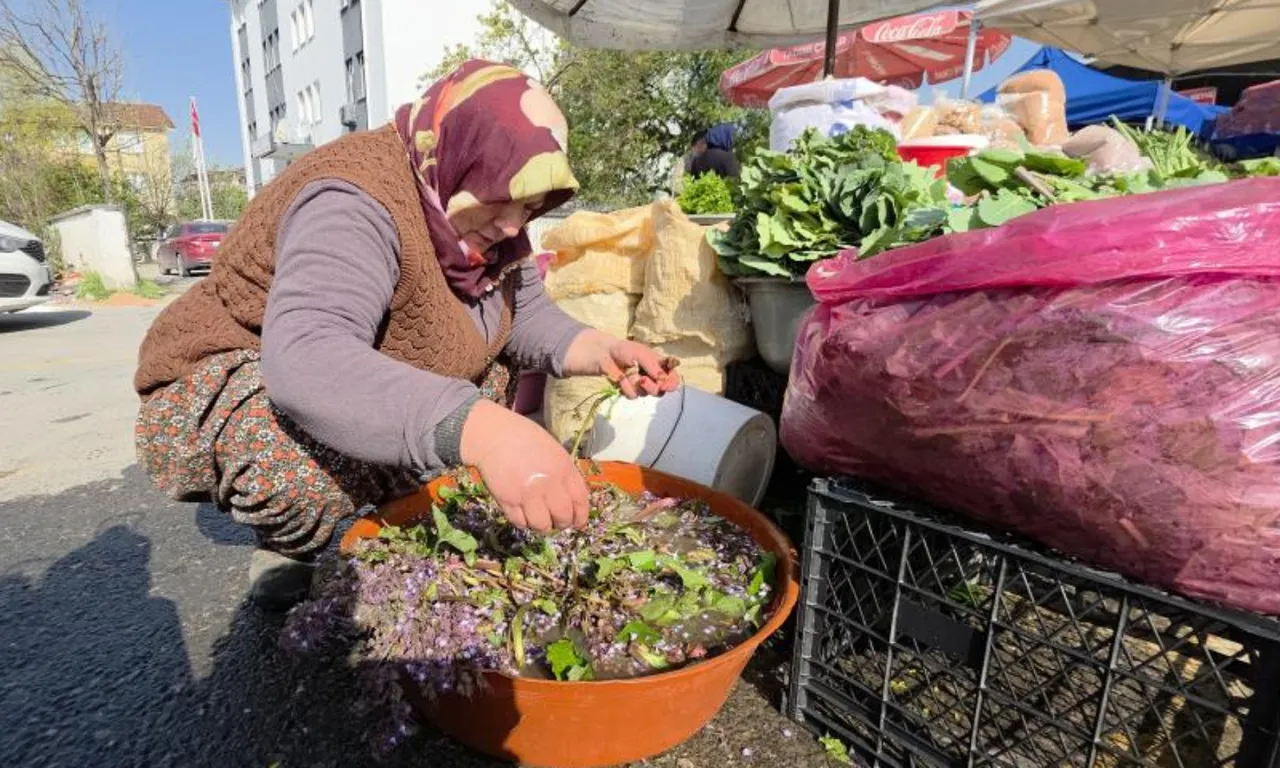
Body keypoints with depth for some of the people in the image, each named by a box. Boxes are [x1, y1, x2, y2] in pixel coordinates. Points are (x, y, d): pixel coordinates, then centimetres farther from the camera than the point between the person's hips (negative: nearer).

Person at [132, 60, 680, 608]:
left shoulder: (471, 212, -5)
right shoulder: (354, 205, -30)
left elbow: (526, 314, -2)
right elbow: (305, 358, -46)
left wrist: (600, 351, -22)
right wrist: (479, 431, -60)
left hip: (377, 394, 8)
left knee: (512, 373, -1)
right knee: (309, 456, -38)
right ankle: (290, 546, -2)